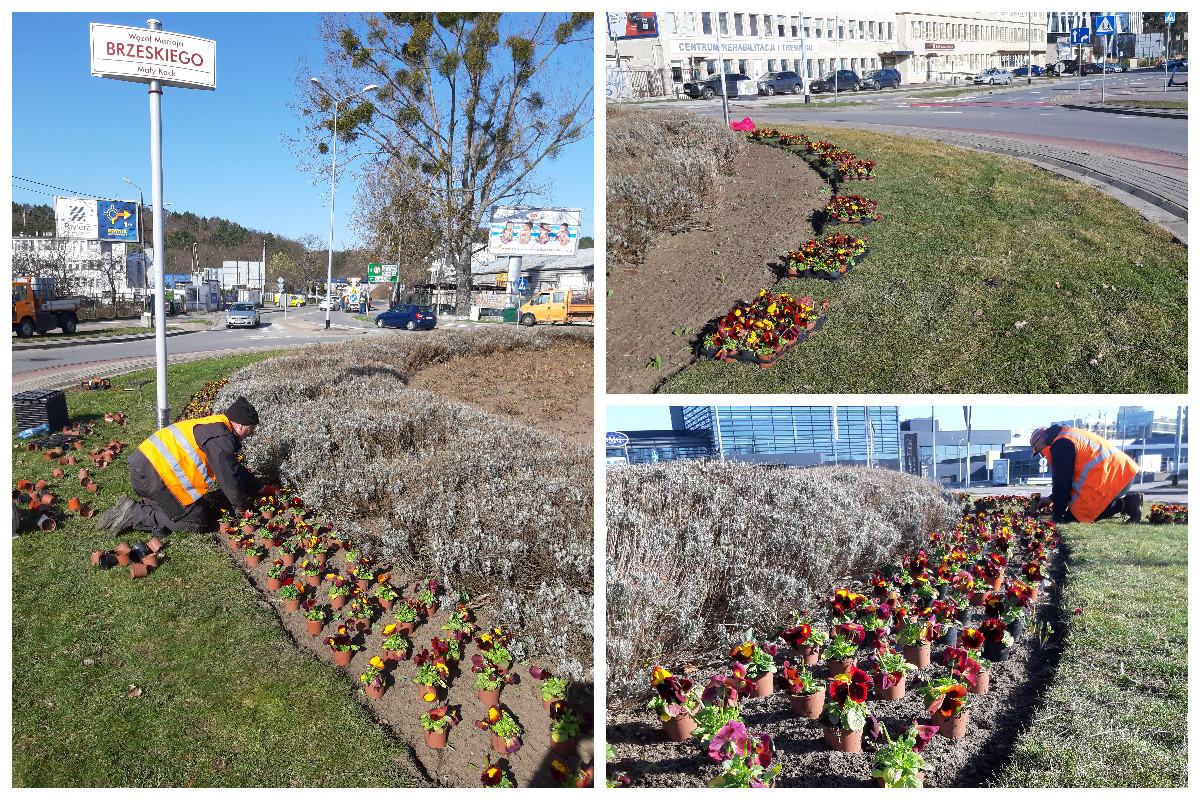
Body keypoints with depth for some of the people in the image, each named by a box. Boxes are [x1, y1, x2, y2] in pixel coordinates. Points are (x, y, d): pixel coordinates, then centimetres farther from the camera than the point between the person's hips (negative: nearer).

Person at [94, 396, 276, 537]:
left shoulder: (216, 426, 20)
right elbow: (229, 478, -14)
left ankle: (134, 507, 11)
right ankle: (134, 514, -6)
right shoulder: (220, 439, -15)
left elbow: (234, 469, 28)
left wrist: (263, 489, 29)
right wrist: (241, 506, 3)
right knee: (197, 521, -5)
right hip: (152, 476, -11)